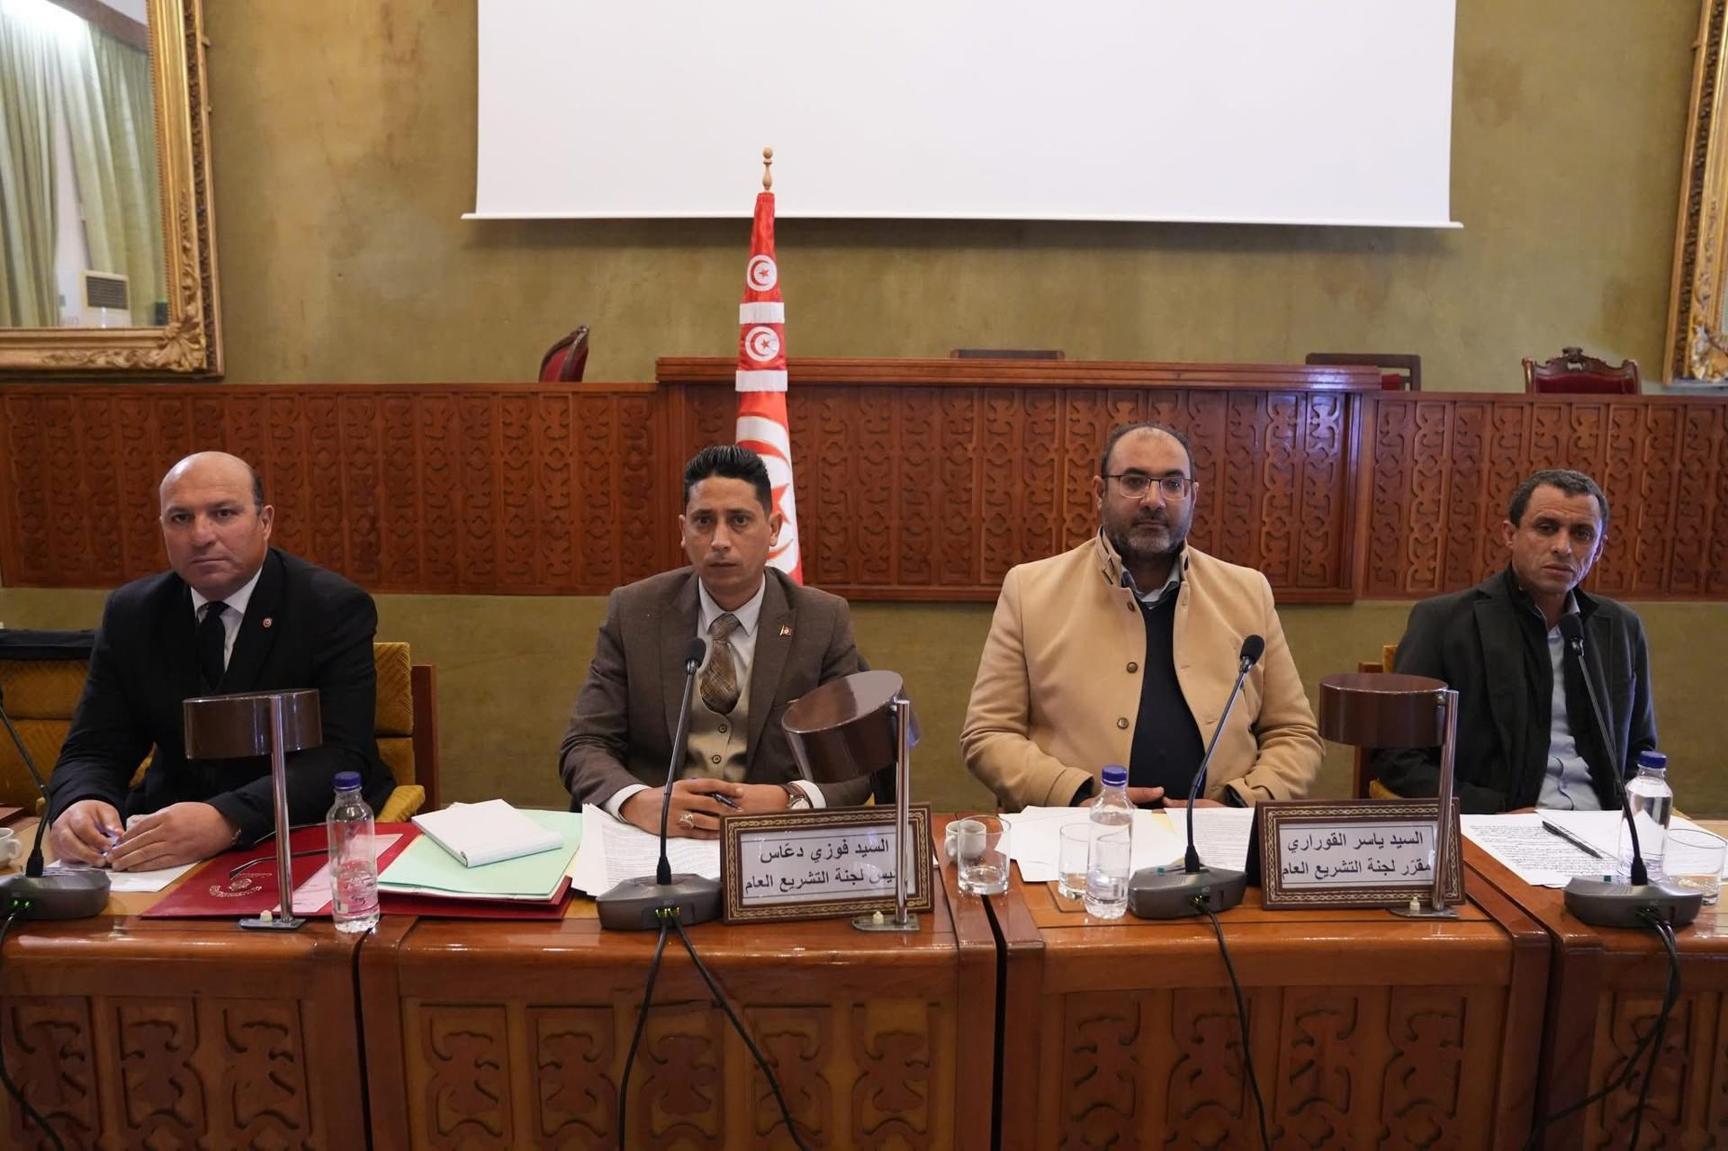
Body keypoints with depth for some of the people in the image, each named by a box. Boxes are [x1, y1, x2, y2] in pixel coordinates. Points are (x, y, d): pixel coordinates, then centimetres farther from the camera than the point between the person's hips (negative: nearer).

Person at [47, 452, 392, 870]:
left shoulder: (335, 608, -11)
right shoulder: (131, 614, 4)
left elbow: (340, 757, -20)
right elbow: (93, 751, 2)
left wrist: (228, 820, -35)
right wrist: (79, 804, -22)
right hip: (170, 830, 5)